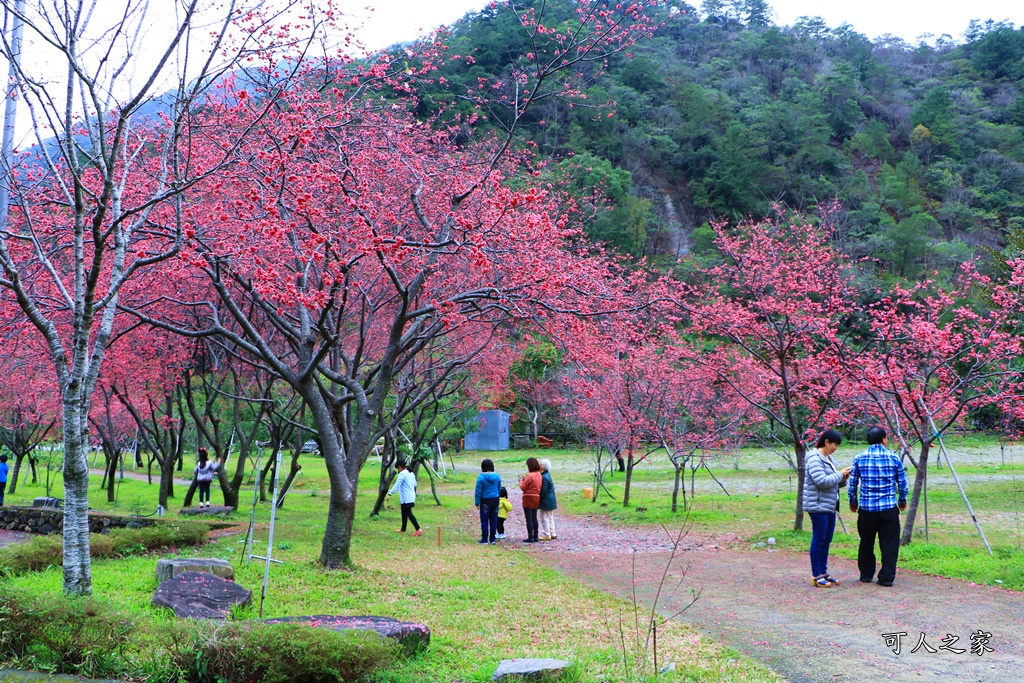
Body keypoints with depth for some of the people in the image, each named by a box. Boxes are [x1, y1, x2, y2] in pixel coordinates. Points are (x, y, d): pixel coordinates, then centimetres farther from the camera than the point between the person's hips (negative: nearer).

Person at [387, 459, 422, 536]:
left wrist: (390, 494, -25)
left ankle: (418, 530, -15)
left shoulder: (402, 474, -14)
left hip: (406, 498, -9)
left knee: (409, 513, -8)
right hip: (411, 497, 9)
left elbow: (397, 485, -22)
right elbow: (415, 484, 24)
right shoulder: (411, 473, 14)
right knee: (404, 513, 19)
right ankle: (403, 529, 29)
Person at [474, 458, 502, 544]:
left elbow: (478, 491, -11)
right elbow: (499, 489, 10)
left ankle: (484, 539, 6)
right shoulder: (497, 477, 0)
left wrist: (477, 503, -5)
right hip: (495, 500, 4)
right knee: (493, 520, 11)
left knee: (484, 521, 4)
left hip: (485, 501, -4)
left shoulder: (481, 477, -14)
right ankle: (492, 539, 16)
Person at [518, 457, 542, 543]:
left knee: (529, 519, -2)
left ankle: (530, 537, -1)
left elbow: (523, 487, -14)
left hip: (529, 498, -8)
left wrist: (521, 480, 4)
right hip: (537, 498, 8)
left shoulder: (530, 475, -18)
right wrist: (524, 479, 13)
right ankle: (535, 536, 18)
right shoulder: (539, 475, 8)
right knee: (534, 518, 15)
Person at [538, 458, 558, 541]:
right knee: (550, 518, 17)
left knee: (545, 519, -2)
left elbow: (543, 491, -22)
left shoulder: (544, 477, -23)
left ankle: (546, 535, 2)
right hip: (551, 501, 10)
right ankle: (552, 534, 23)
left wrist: (538, 499, -10)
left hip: (546, 501, -10)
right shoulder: (547, 475, 8)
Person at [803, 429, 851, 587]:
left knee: (827, 540, 12)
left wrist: (843, 479, 2)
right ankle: (816, 576, 1)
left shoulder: (828, 458, 16)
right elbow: (822, 481, -24)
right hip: (818, 506, -9)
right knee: (818, 539, -5)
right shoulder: (814, 459, -14)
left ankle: (823, 572, 20)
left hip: (830, 506, 9)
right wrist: (840, 474, -14)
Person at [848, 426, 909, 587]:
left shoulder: (859, 458, 1)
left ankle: (866, 574, 22)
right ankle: (887, 577, 2)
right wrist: (902, 500, 24)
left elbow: (853, 482, 7)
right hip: (889, 508, -1)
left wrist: (853, 501, 23)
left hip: (866, 508, 1)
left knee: (866, 543, 14)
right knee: (889, 543, 4)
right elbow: (902, 482, 6)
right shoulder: (893, 458, -1)